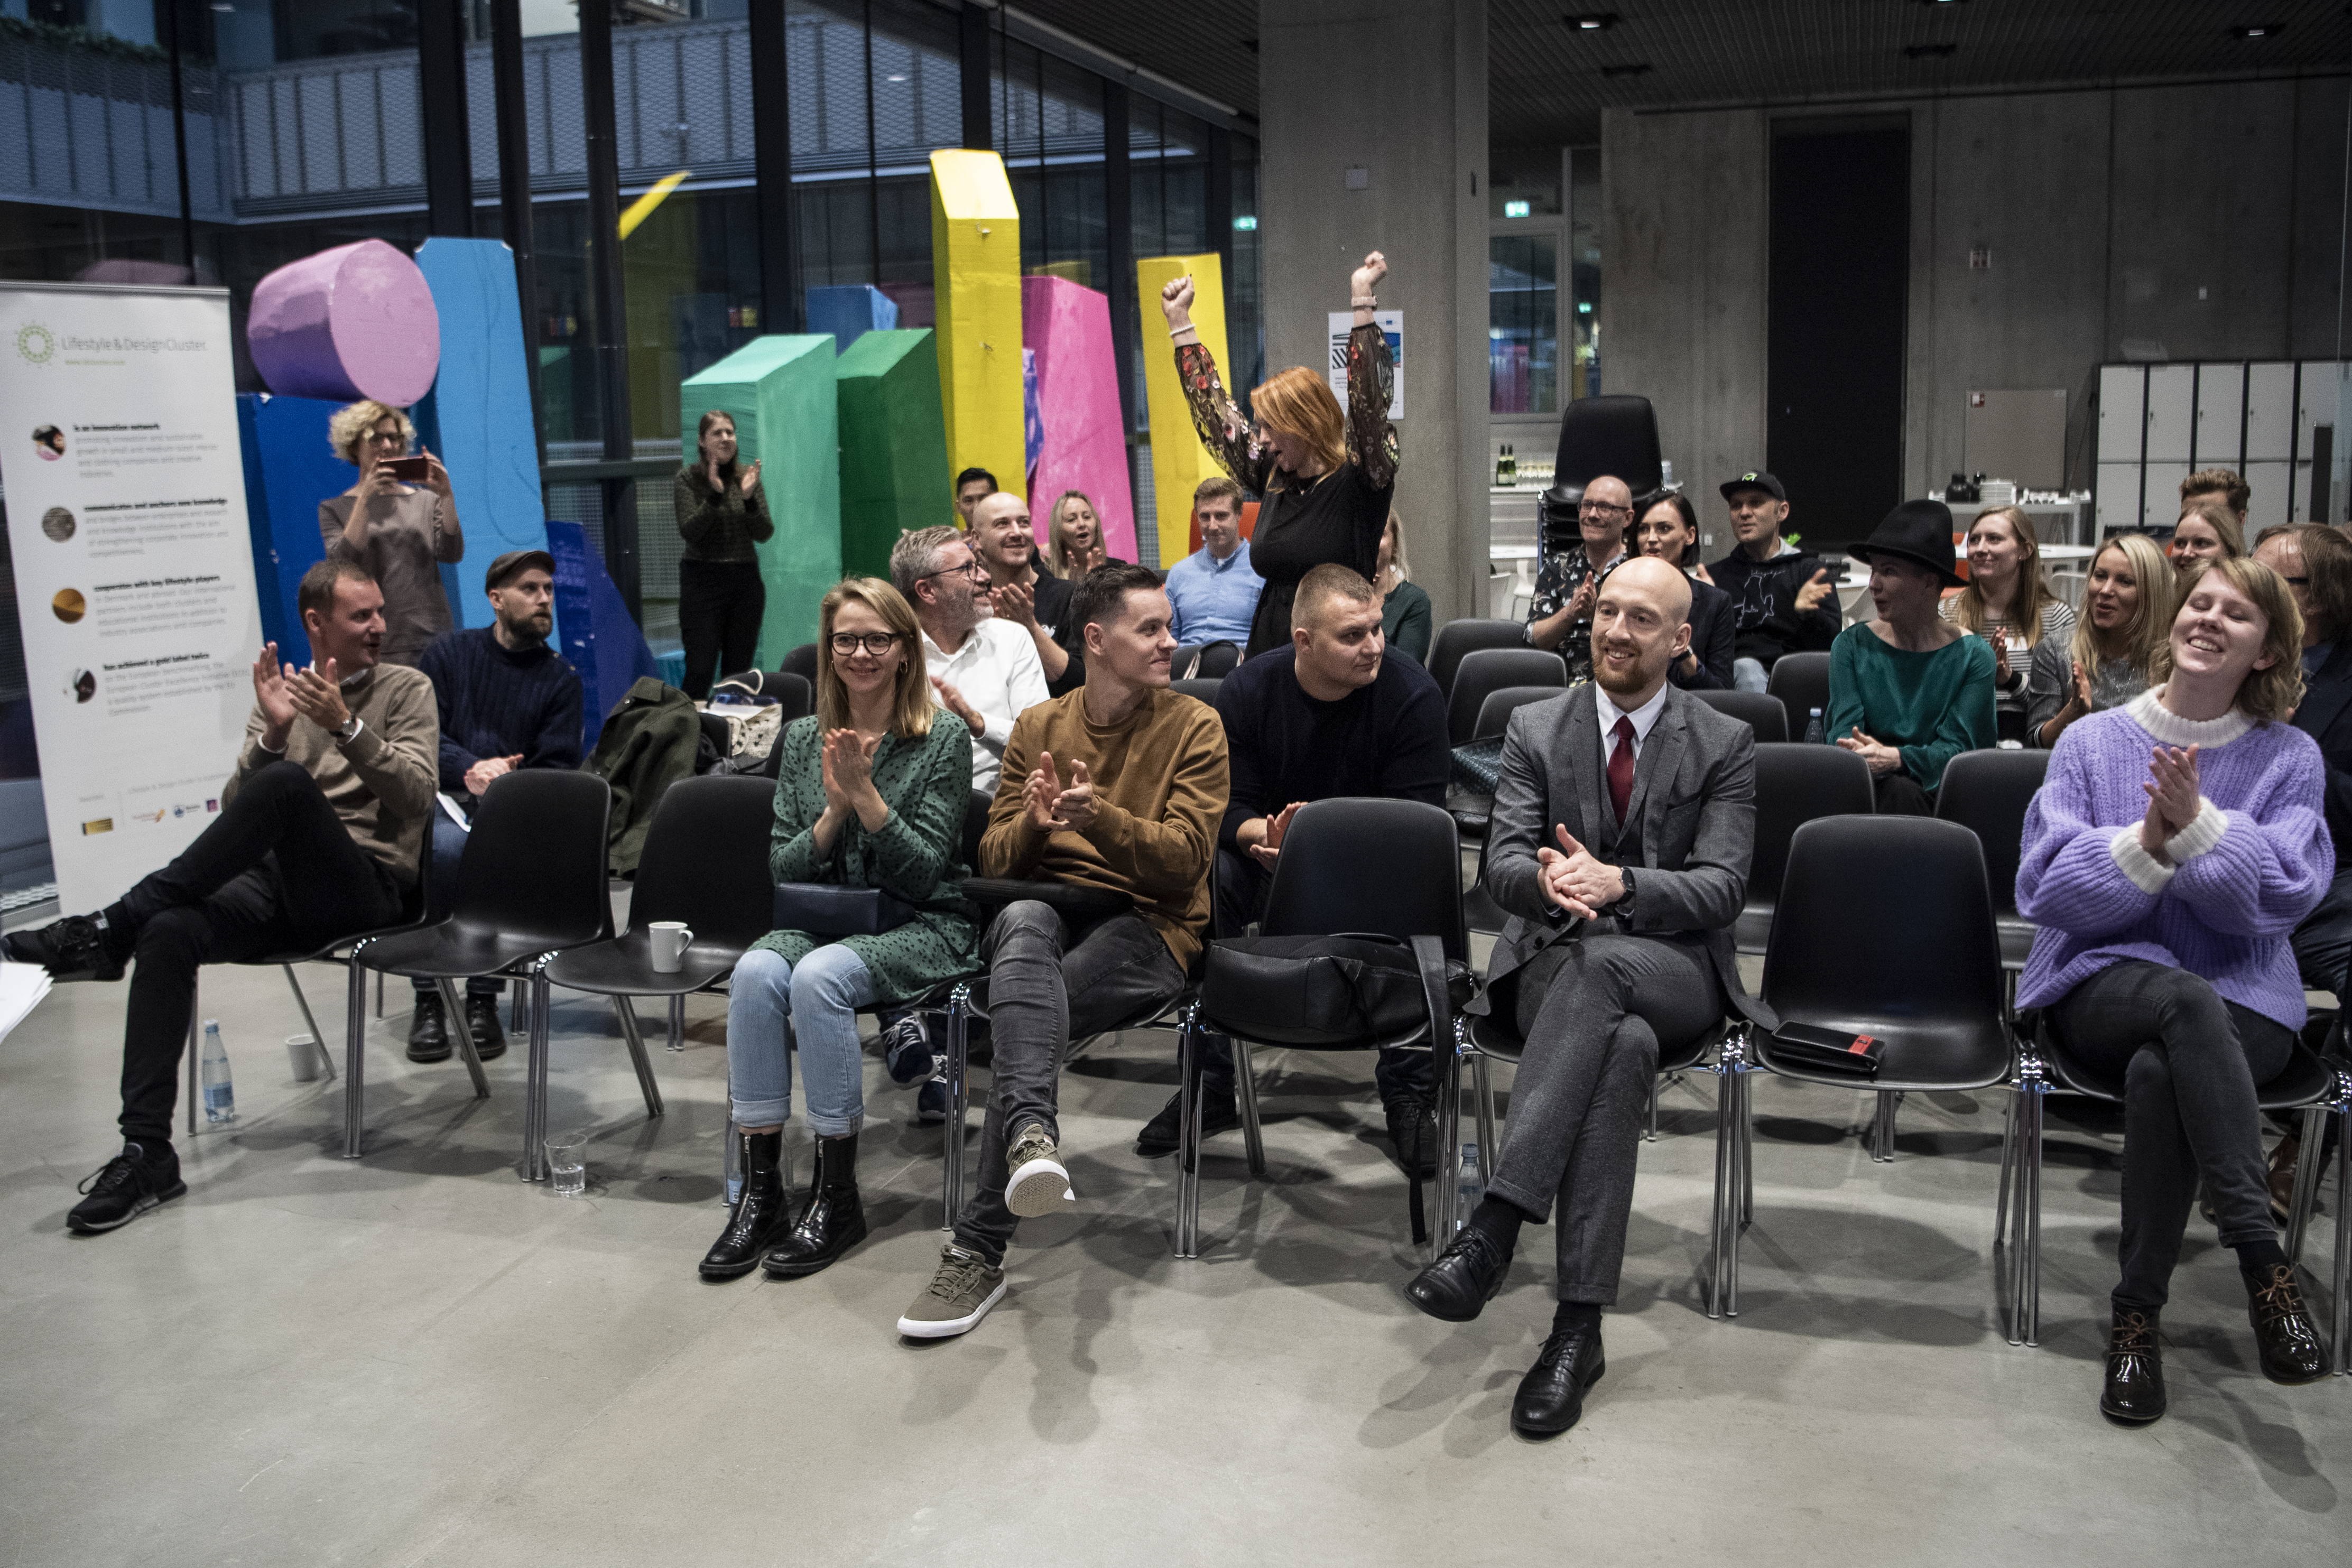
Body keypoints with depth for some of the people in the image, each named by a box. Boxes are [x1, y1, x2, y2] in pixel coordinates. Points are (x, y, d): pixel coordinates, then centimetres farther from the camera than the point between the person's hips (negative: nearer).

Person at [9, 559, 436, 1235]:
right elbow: (235, 813, 9)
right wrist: (273, 734, -8)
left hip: (366, 886, -4)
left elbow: (417, 798, -5)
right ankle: (147, 1150, -22)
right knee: (169, 932, -27)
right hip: (275, 882, 4)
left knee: (287, 785, -34)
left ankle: (115, 925, -23)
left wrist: (347, 727, -17)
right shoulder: (282, 692, 19)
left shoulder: (407, 688, 10)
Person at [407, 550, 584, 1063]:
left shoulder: (561, 678, 12)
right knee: (444, 845, -35)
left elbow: (556, 771, 3)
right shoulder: (448, 653, 11)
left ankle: (483, 1000, -25)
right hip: (443, 799, 0)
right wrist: (472, 769, -18)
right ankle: (428, 999, -25)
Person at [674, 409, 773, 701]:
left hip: (746, 580, 3)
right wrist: (715, 496, -22)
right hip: (703, 580, -3)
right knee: (700, 670, -8)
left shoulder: (748, 477, 7)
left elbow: (764, 534, 1)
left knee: (739, 671, 6)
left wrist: (749, 498, -15)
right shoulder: (688, 478, -1)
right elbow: (688, 531, -11)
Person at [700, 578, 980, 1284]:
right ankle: (759, 1186, -22)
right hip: (821, 918, 4)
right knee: (756, 971, -29)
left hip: (921, 927, -4)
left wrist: (865, 792, -18)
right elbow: (782, 868, 7)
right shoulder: (803, 739, 11)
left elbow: (923, 872, -8)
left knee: (818, 977, -33)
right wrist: (834, 811, -11)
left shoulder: (944, 740, -2)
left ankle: (837, 1196, -21)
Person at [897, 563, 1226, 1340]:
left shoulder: (1194, 727, 5)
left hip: (1146, 929, -2)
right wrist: (1035, 821, -13)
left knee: (1023, 1008, -31)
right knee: (1024, 920, -36)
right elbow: (994, 860, 10)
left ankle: (980, 1248, -29)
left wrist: (1102, 817, -23)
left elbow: (1184, 859, -6)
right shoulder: (1038, 727, 15)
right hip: (1044, 918, 2)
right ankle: (1031, 1135, -57)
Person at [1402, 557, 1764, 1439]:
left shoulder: (1725, 745, 8)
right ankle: (1579, 1323, -39)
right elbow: (1501, 863, 2)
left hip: (1674, 970, -1)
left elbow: (1721, 888, -3)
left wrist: (1617, 883, -23)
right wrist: (1549, 878, -25)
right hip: (1553, 964, 1)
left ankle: (1496, 1222, -43)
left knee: (1599, 960, -38)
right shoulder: (1535, 731, 12)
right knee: (1624, 1047, -36)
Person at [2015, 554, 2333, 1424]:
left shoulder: (2291, 757, 8)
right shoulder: (2091, 741, 9)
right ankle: (2264, 1265, -34)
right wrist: (2146, 842, -18)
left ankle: (2138, 1317, -25)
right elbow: (2045, 888, -1)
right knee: (2187, 1002, -37)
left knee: (2159, 1072, -36)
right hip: (2103, 984, 0)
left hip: (2242, 1001, 0)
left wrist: (2196, 823, -22)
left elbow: (2281, 897, -7)